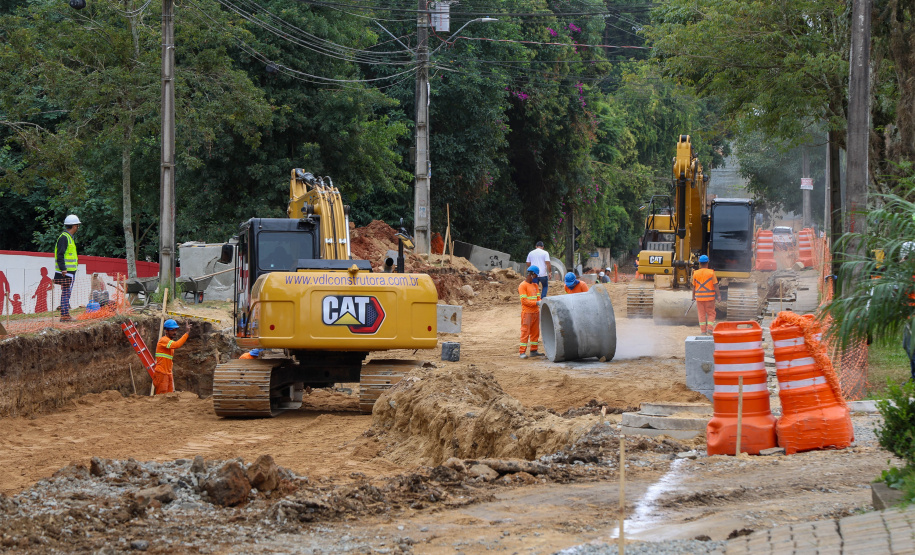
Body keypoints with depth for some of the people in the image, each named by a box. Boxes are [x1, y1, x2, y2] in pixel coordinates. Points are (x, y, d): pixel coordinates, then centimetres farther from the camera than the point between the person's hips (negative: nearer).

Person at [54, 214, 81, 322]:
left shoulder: (69, 237, 19)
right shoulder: (64, 238, -14)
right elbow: (60, 255, -21)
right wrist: (63, 269, -26)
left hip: (69, 272, 10)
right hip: (66, 273, -10)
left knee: (66, 293, 12)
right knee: (66, 293, -9)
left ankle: (66, 315, 16)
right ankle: (64, 316, -9)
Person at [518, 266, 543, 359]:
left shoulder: (535, 285, 15)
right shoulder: (523, 286, -8)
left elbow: (538, 297, 14)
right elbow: (524, 301, -15)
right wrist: (536, 303, -21)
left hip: (535, 312, 8)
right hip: (527, 312, -8)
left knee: (535, 332, 10)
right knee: (525, 332, -8)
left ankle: (534, 350, 17)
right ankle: (522, 352, -8)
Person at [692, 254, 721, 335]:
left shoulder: (695, 273, 1)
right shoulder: (711, 273, -6)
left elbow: (694, 286, 5)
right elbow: (715, 285, -8)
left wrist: (693, 296, 15)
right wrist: (718, 295, -3)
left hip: (699, 297, 2)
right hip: (709, 297, -2)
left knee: (702, 315, 8)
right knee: (711, 314, 8)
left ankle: (703, 331, 7)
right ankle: (710, 329, -4)